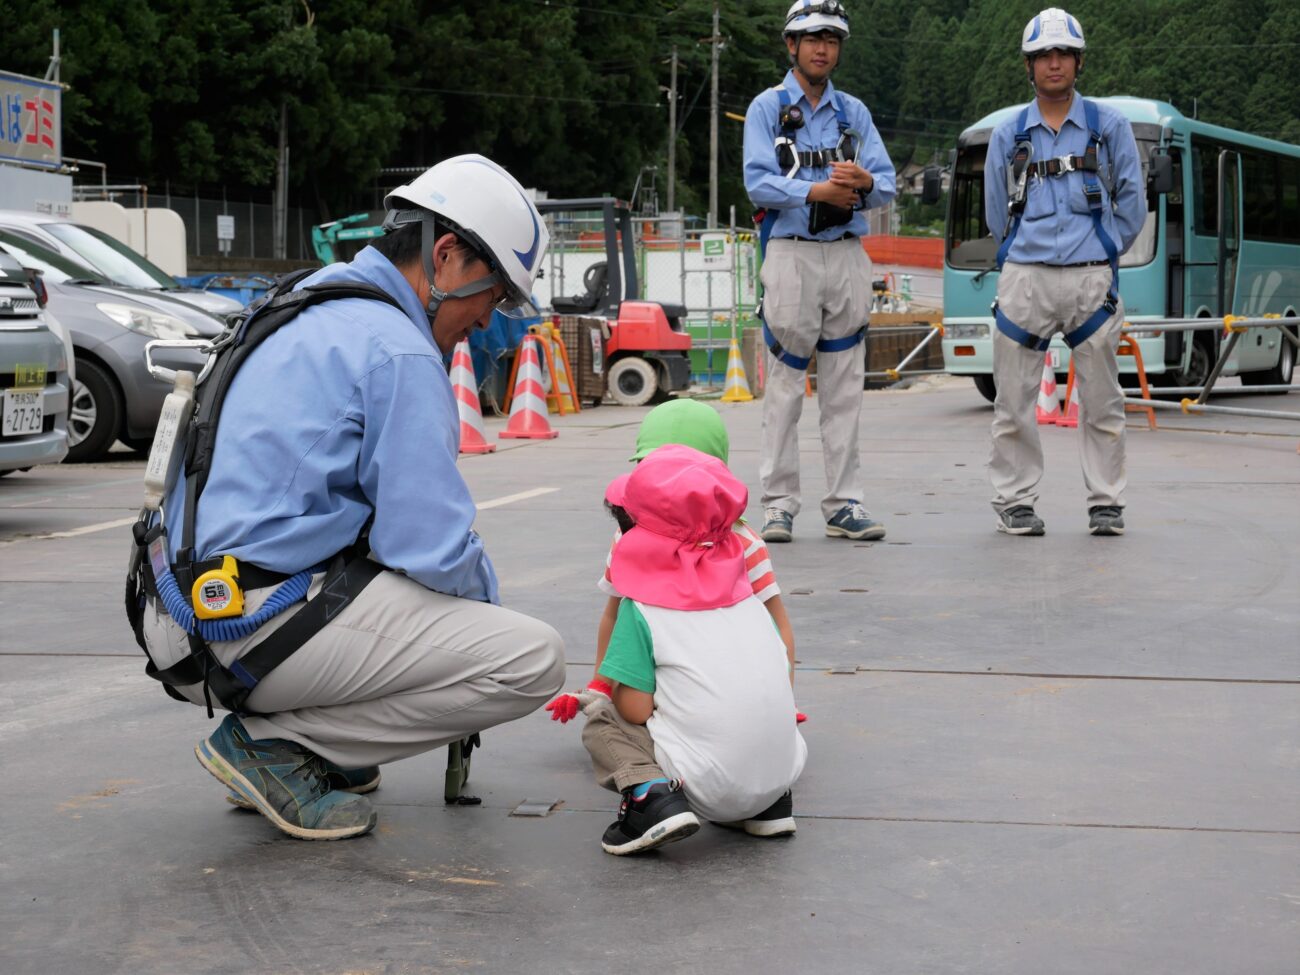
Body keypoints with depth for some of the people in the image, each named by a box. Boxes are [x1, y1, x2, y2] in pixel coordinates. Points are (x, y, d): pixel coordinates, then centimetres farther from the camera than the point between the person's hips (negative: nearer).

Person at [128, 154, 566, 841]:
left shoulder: (314, 315, 19)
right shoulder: (398, 350, -12)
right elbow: (432, 548, -16)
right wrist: (484, 592, 6)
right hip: (267, 625, -10)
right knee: (534, 661, -11)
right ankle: (274, 743, -6)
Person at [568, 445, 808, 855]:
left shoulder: (640, 610, -6)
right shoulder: (744, 592, 10)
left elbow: (636, 710, -10)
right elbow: (782, 674, 13)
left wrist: (611, 691, 13)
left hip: (706, 785, -5)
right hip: (782, 770, 6)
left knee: (600, 719, 14)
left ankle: (650, 794, -10)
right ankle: (768, 803, 15)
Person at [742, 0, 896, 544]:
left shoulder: (855, 112, 15)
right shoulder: (768, 108, 4)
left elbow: (887, 186, 6)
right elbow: (759, 183, -9)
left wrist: (864, 183, -16)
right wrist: (817, 192, -20)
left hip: (848, 256, 4)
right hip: (791, 255, -4)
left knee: (845, 385, 4)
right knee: (785, 382, -4)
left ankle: (843, 503, 8)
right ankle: (779, 503, 1)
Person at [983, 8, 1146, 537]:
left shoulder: (1109, 126, 7)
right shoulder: (1008, 135, 10)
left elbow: (1132, 203, 10)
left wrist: (1100, 254, 9)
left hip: (1091, 279, -1)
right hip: (1025, 278, 1)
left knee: (1101, 399, 1)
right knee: (1014, 399, 0)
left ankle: (1106, 503, 10)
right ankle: (1014, 501, 9)